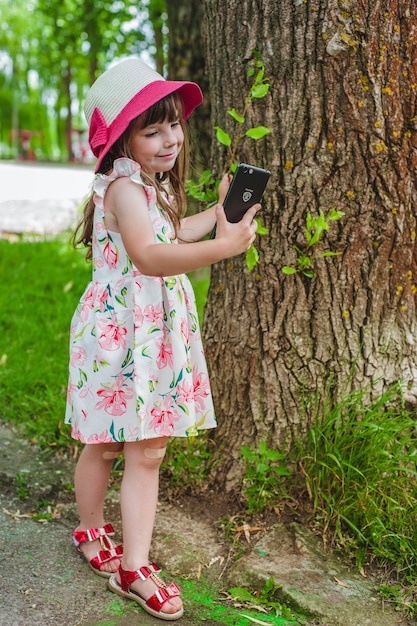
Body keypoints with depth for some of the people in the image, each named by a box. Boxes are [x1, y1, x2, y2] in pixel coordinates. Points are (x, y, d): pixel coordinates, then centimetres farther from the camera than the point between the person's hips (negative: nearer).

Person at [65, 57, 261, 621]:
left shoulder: (151, 186, 14)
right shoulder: (123, 187, -19)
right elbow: (149, 256, -36)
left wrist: (220, 210, 28)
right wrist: (222, 246, -48)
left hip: (154, 332, 8)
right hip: (120, 328, -8)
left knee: (146, 450, 5)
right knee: (106, 445, 9)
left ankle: (133, 566, 11)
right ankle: (91, 533, 34)